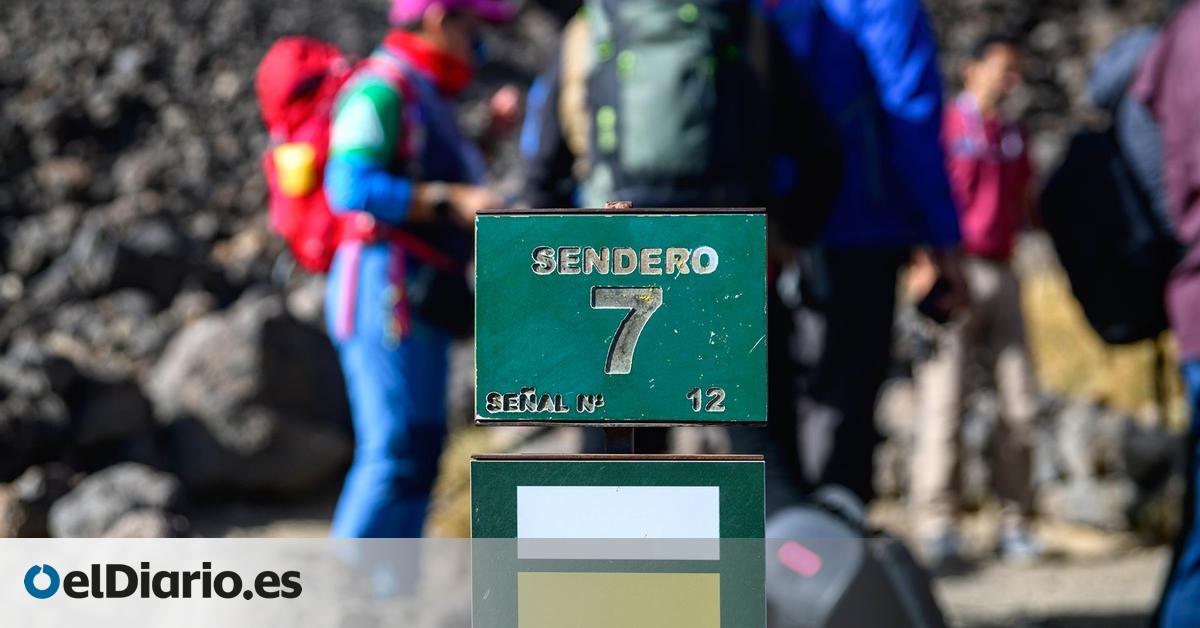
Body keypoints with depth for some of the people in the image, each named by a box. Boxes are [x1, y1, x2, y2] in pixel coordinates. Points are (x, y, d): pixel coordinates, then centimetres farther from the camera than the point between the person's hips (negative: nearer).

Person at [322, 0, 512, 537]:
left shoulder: (424, 99, 21)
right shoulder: (381, 89, -10)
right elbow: (350, 187, -22)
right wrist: (453, 201, -23)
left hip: (415, 304, 10)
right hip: (384, 289, -10)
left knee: (418, 451, 8)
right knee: (396, 452, -13)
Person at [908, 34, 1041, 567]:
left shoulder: (1015, 138, 18)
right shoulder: (944, 127, 0)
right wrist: (925, 263, -16)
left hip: (1001, 276, 6)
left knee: (1020, 402, 2)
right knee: (943, 400, -9)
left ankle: (1014, 521, 8)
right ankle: (935, 524, -7)